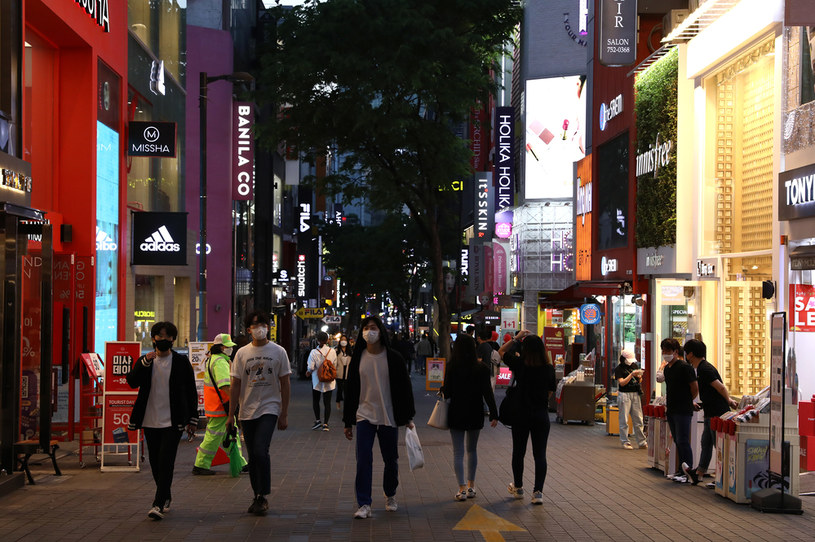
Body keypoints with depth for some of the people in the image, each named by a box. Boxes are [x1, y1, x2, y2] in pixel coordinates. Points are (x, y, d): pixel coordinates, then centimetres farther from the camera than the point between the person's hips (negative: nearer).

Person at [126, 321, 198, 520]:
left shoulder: (181, 362, 3)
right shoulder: (144, 361, 9)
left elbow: (191, 392, 7)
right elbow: (132, 382, -6)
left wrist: (193, 419, 4)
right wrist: (145, 362, -17)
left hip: (173, 422, -3)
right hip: (150, 422, 3)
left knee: (166, 461, -13)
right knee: (155, 463, 10)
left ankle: (159, 504, -15)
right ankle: (165, 497, 28)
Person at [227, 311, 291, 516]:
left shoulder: (278, 352, 1)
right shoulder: (242, 353, 6)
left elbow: (285, 384, 3)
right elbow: (235, 385, 8)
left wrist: (284, 414, -1)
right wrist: (230, 415, 3)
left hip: (269, 409, -3)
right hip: (247, 412, 3)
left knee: (260, 451, -18)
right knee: (253, 456, 7)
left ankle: (262, 496, -8)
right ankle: (258, 497, 17)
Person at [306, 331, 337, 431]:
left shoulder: (314, 352, -14)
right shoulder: (332, 351, -7)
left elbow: (311, 367, -13)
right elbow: (335, 365, 2)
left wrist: (309, 372, 9)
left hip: (317, 380, -2)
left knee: (315, 401, 14)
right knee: (327, 402, 6)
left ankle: (317, 420, 6)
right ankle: (325, 423, 5)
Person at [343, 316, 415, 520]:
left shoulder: (393, 358, -2)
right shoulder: (358, 358, 4)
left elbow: (405, 387, 3)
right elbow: (350, 390, 9)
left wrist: (408, 417, 2)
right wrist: (348, 421, 8)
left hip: (388, 417, -1)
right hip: (364, 416, 1)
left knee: (391, 460, 10)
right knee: (363, 460, -9)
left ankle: (390, 495, 33)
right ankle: (364, 504, -7)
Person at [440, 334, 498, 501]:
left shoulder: (452, 368, -11)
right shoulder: (482, 368, -7)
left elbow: (447, 393, -8)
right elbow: (487, 393, -8)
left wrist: (442, 389, 14)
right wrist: (494, 414, -3)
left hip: (456, 414, -2)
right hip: (475, 414, 2)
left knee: (458, 452, 2)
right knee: (472, 450, 18)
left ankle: (462, 489, -5)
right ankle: (471, 486, 23)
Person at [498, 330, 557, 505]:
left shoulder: (519, 364, -12)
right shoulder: (549, 369, -6)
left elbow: (501, 351, 6)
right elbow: (550, 392, 5)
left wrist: (517, 338, 9)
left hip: (521, 413, -1)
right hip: (541, 415, 1)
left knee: (518, 452, 15)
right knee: (540, 454, 4)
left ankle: (518, 488, 29)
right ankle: (538, 492, -2)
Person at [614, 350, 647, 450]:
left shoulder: (634, 366, 14)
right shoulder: (619, 369, -3)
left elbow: (640, 381, 19)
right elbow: (622, 383, -14)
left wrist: (639, 377, -4)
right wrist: (632, 374, -20)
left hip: (635, 394, 5)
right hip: (624, 395, -5)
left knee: (638, 420, 6)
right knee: (624, 420, -2)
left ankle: (641, 442, 11)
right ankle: (625, 442, 4)